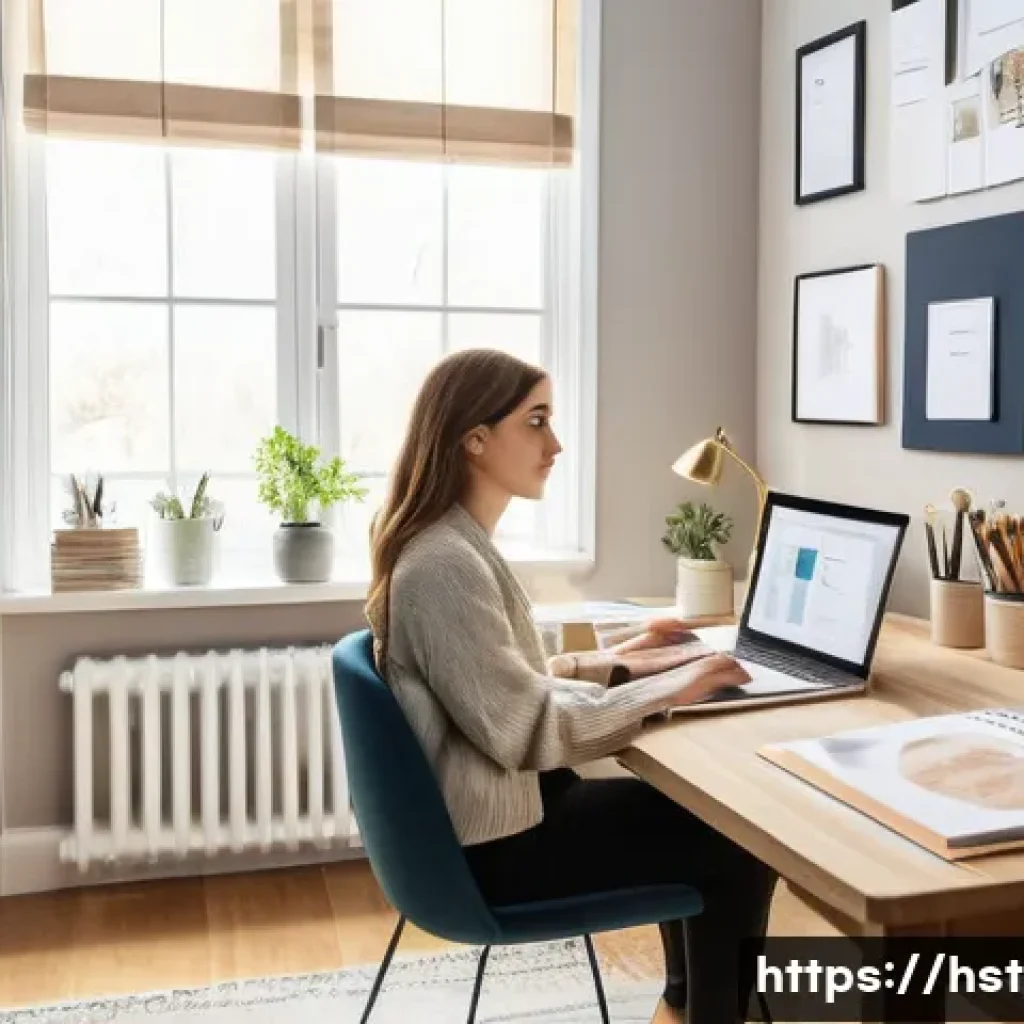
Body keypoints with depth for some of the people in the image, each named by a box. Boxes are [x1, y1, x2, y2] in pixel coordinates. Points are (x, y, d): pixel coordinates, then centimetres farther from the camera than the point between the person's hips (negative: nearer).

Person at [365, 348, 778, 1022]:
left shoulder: (460, 544, 7)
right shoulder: (446, 564, -25)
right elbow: (527, 729, -25)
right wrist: (665, 691, -19)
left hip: (498, 808, 10)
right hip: (495, 843, -10)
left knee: (687, 806, 21)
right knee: (739, 844, -1)